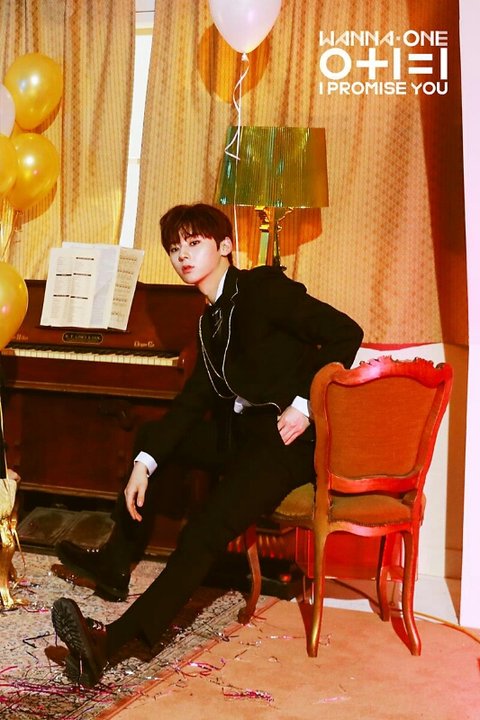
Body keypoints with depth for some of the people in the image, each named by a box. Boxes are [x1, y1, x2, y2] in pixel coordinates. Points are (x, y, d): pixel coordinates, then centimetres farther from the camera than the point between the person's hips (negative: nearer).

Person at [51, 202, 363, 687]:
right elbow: (192, 401, 11)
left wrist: (304, 404, -20)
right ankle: (116, 563, 26)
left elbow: (345, 332, -15)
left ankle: (112, 641, -36)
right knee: (148, 436, 20)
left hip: (288, 436, -10)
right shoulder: (210, 320, 15)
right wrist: (144, 464, 2)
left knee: (205, 531, -27)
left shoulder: (262, 288, -9)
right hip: (242, 430, 10)